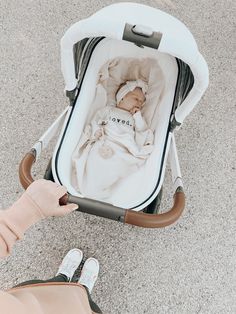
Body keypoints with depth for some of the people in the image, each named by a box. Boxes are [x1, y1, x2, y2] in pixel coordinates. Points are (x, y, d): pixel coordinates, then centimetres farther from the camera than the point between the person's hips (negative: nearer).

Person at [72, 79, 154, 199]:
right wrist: (96, 131, -5)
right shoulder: (108, 109, 23)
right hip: (103, 144, 0)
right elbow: (95, 121, 15)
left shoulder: (136, 118, 27)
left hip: (124, 150, 1)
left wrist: (138, 117, 8)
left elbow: (144, 133, 13)